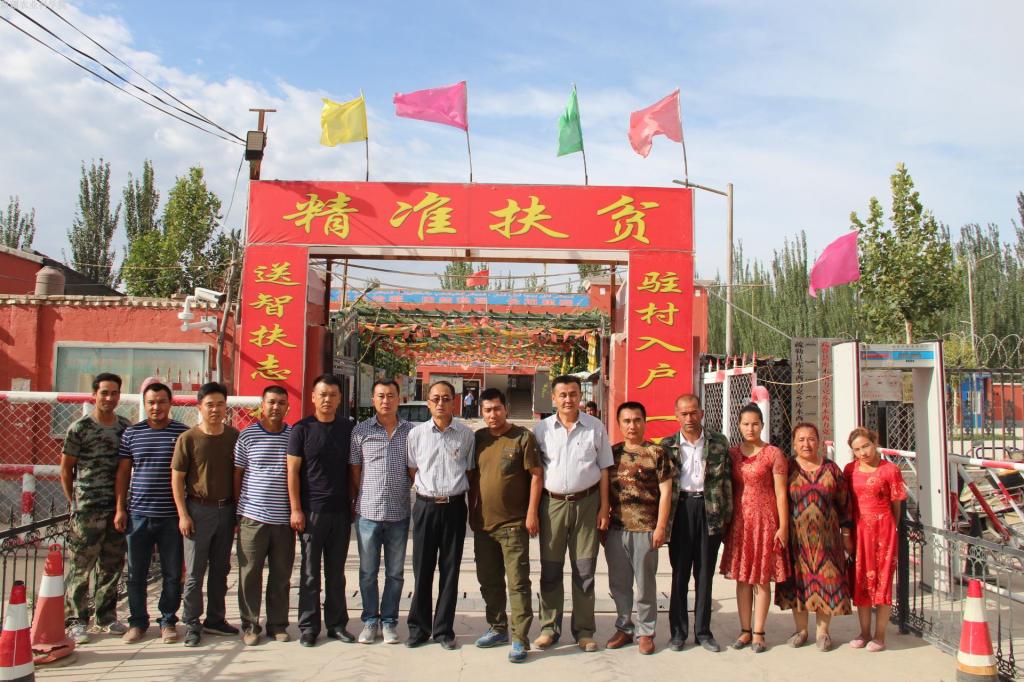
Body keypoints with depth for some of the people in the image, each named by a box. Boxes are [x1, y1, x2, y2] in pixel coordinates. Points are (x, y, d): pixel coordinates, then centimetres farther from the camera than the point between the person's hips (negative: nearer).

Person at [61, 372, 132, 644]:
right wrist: (75, 502, 2)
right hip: (87, 510, -4)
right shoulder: (80, 428, -5)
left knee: (112, 565, 11)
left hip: (118, 508, 4)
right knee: (81, 567, 0)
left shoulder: (126, 427, 7)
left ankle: (106, 616, 24)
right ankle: (76, 621, 13)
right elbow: (65, 470, 1)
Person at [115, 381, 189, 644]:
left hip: (171, 516, -2)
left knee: (172, 573, 6)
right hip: (138, 514, 2)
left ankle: (168, 621, 21)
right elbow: (123, 472, 9)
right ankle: (137, 622, 24)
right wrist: (120, 508, 4)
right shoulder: (132, 433, 6)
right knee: (136, 573, 10)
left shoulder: (183, 432, 0)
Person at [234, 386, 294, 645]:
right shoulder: (247, 436, 0)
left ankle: (277, 624, 21)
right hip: (253, 517, -1)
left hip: (284, 519, 1)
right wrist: (239, 511, 4)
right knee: (250, 574, 5)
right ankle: (250, 625, 18)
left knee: (281, 575, 9)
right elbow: (237, 475, 6)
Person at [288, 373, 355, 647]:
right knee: (310, 573, 5)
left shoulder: (348, 428, 6)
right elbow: (293, 471, -4)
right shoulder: (302, 429, -2)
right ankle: (308, 626, 16)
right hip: (311, 511, -3)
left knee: (336, 572, 11)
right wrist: (295, 509, -9)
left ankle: (337, 623, 21)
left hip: (341, 512, 3)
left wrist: (354, 503, 7)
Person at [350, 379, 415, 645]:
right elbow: (354, 471, 5)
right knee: (368, 572, 10)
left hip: (399, 513, 1)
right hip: (368, 513, 0)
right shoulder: (361, 430, 1)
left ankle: (389, 620, 23)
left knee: (395, 573, 10)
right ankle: (370, 620, 23)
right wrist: (358, 502, 5)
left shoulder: (410, 431, 3)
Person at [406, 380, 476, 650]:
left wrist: (453, 490, 3)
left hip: (454, 507, 0)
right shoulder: (417, 433, 2)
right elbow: (412, 471, 10)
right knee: (422, 569, 6)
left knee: (450, 570, 7)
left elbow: (470, 471, 9)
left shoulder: (466, 434, 1)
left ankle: (443, 629, 18)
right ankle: (419, 627, 19)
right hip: (425, 506, 0)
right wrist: (429, 489, 3)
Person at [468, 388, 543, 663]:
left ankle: (519, 638, 3)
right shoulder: (477, 439, 8)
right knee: (489, 580, 15)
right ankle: (497, 628, 30)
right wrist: (472, 511, 11)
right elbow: (471, 475, 15)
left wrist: (532, 512, -11)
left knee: (517, 582, -3)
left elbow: (536, 475, -7)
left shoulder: (523, 437, -6)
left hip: (514, 524, -5)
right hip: (483, 523, 5)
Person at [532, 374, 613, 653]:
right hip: (552, 503, 1)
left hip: (586, 503, 0)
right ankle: (549, 628, 19)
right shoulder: (541, 429, 3)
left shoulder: (595, 427, 2)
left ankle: (584, 630, 18)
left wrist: (604, 507, 0)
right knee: (550, 570, 7)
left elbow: (604, 469, 5)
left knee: (584, 570, 6)